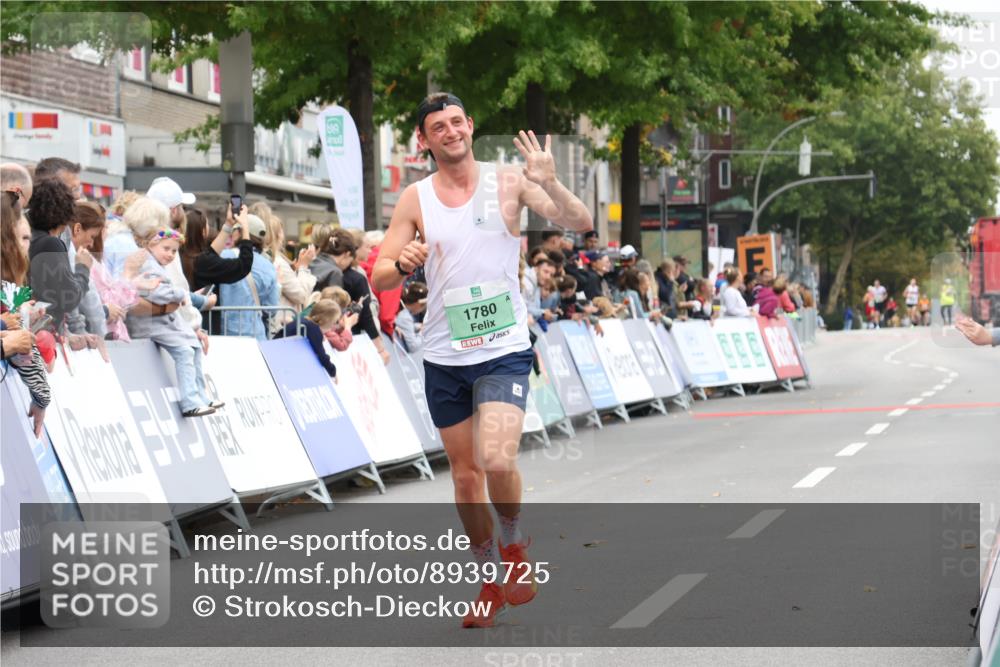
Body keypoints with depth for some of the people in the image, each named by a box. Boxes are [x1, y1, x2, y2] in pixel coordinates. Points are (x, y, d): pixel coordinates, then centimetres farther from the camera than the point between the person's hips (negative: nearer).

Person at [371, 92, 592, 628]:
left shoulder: (508, 182, -3)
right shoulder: (414, 200, 2)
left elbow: (581, 223, -9)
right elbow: (379, 278, 3)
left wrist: (549, 184, -28)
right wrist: (403, 265, -20)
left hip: (504, 350, -3)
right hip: (444, 357, 3)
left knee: (497, 460, -22)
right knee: (465, 475, 9)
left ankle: (514, 545, 7)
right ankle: (492, 583, 27)